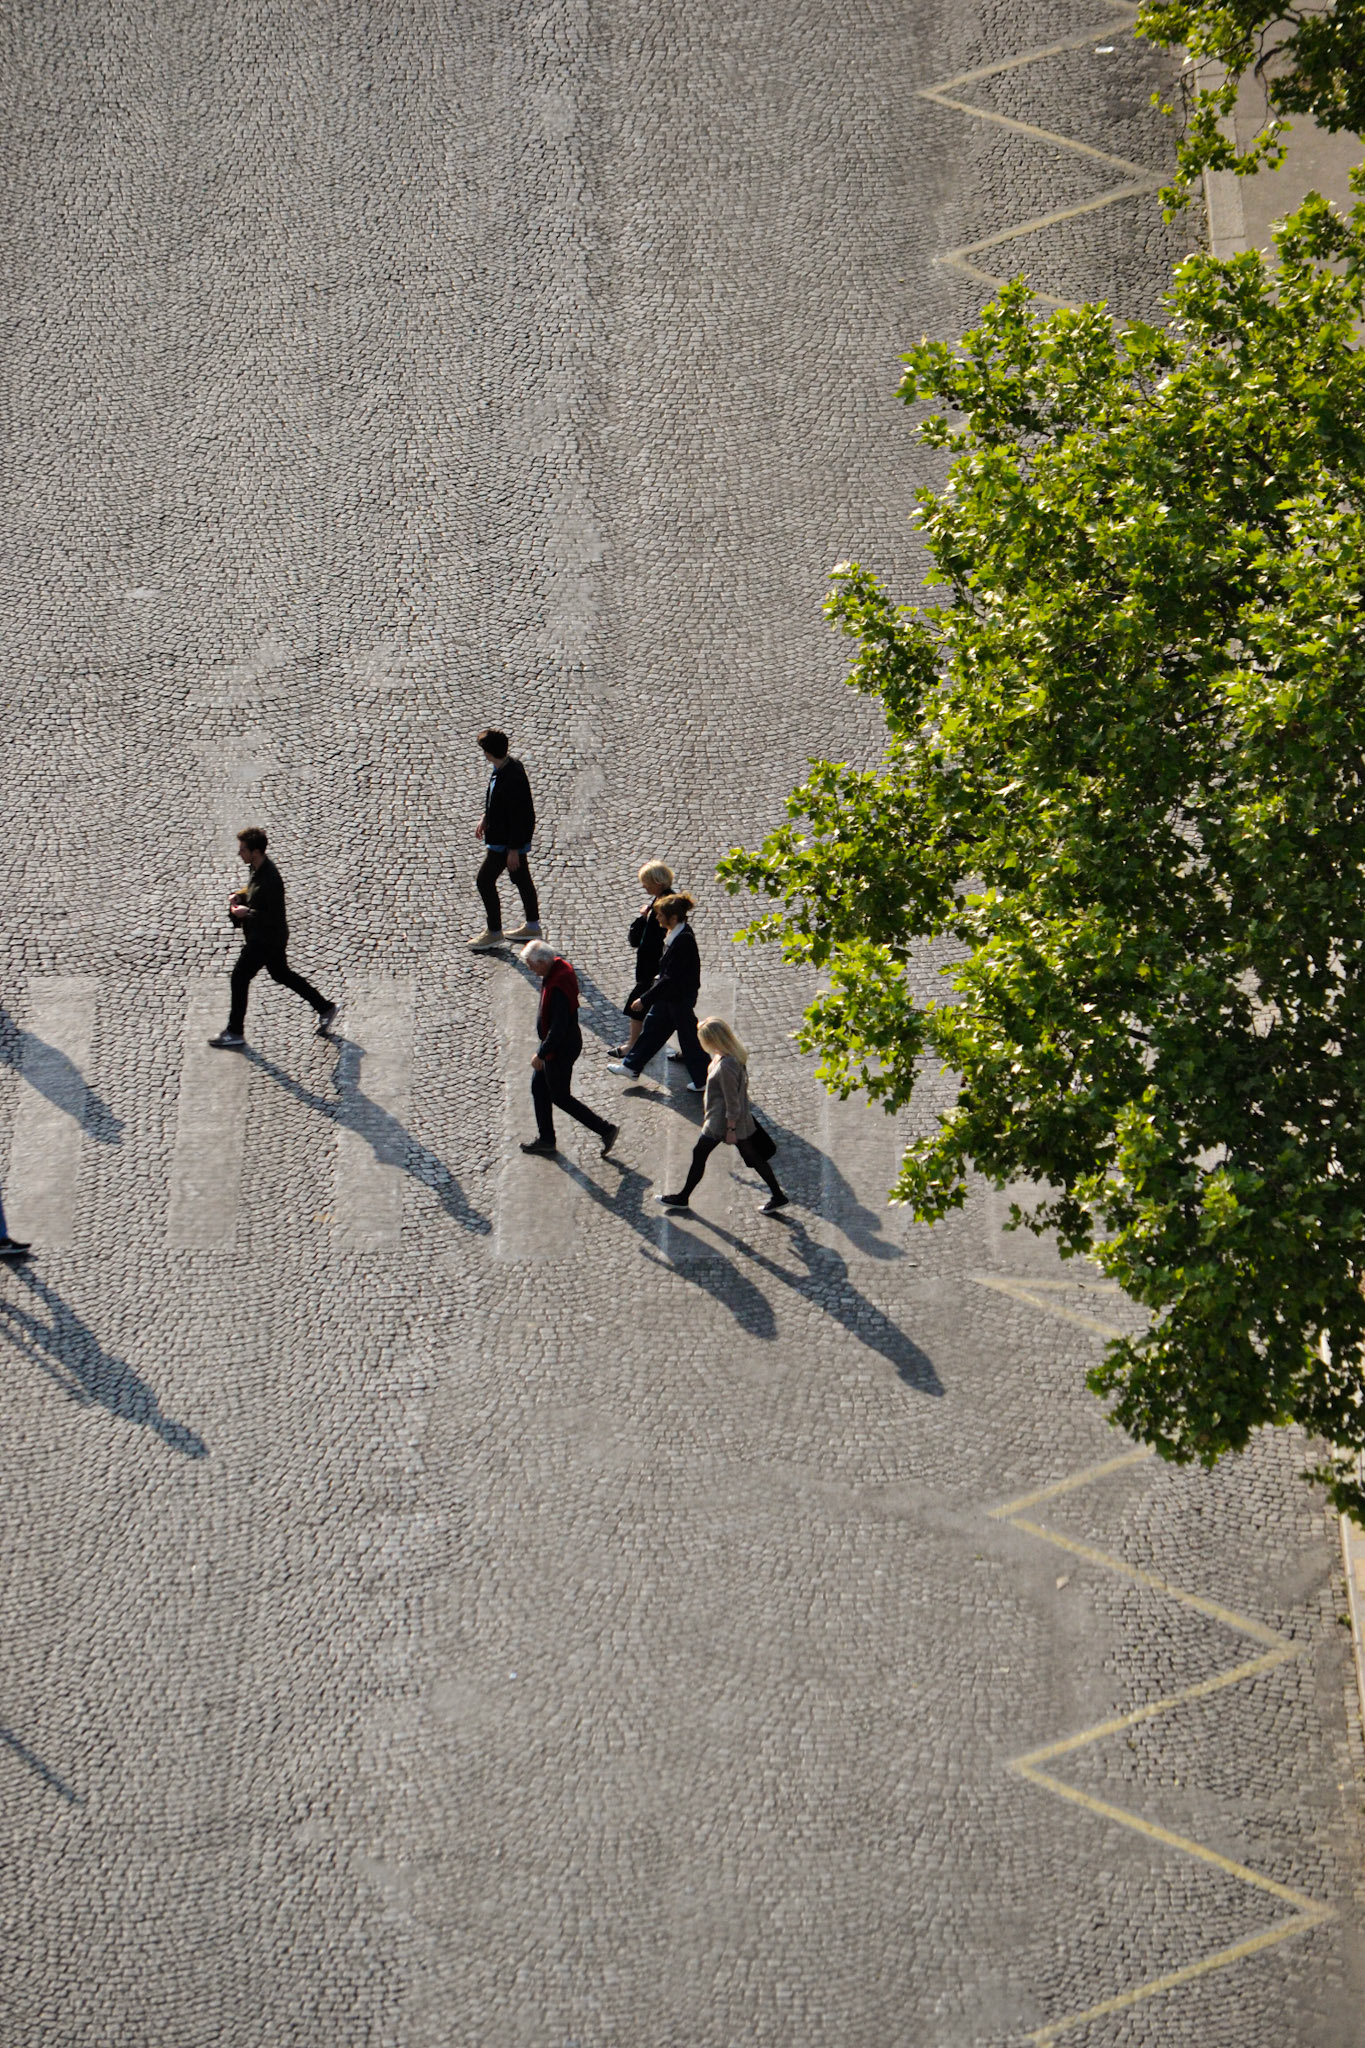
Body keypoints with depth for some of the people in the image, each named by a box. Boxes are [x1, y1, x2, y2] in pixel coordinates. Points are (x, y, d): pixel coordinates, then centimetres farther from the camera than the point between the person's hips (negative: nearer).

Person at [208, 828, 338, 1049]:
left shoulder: (270, 880, -30)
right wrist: (239, 896, 0)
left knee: (240, 977, -2)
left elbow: (274, 917, -28)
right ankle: (325, 1009, 31)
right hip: (261, 935, 10)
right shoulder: (258, 869, 0)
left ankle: (235, 1033, 10)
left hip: (266, 939, -10)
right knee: (281, 974, 22)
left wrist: (247, 913, -21)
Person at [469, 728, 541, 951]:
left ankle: (494, 932, 12)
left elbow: (519, 815, -27)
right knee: (521, 879, 20)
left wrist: (513, 849, -22)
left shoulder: (512, 778, -31)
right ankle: (532, 926, 34)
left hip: (507, 839, -10)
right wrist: (485, 818, 14)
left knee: (485, 881, 0)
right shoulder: (507, 767, -2)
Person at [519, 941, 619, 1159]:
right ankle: (546, 1139, 33)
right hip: (553, 1043, 10)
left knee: (560, 1096, 5)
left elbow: (558, 1028, -31)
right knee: (538, 1086, 20)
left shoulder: (558, 987, -34)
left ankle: (606, 1129, 13)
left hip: (560, 1049, -10)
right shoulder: (559, 968, -2)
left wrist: (541, 1055, -21)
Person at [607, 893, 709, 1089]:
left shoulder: (684, 940, -30)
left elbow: (670, 978, -28)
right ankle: (632, 1066, 36)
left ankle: (702, 1080, 19)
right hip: (669, 994, 10)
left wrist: (644, 999, -25)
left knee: (688, 1036, 4)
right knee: (653, 1025, 21)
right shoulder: (675, 933, -2)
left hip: (680, 998, -10)